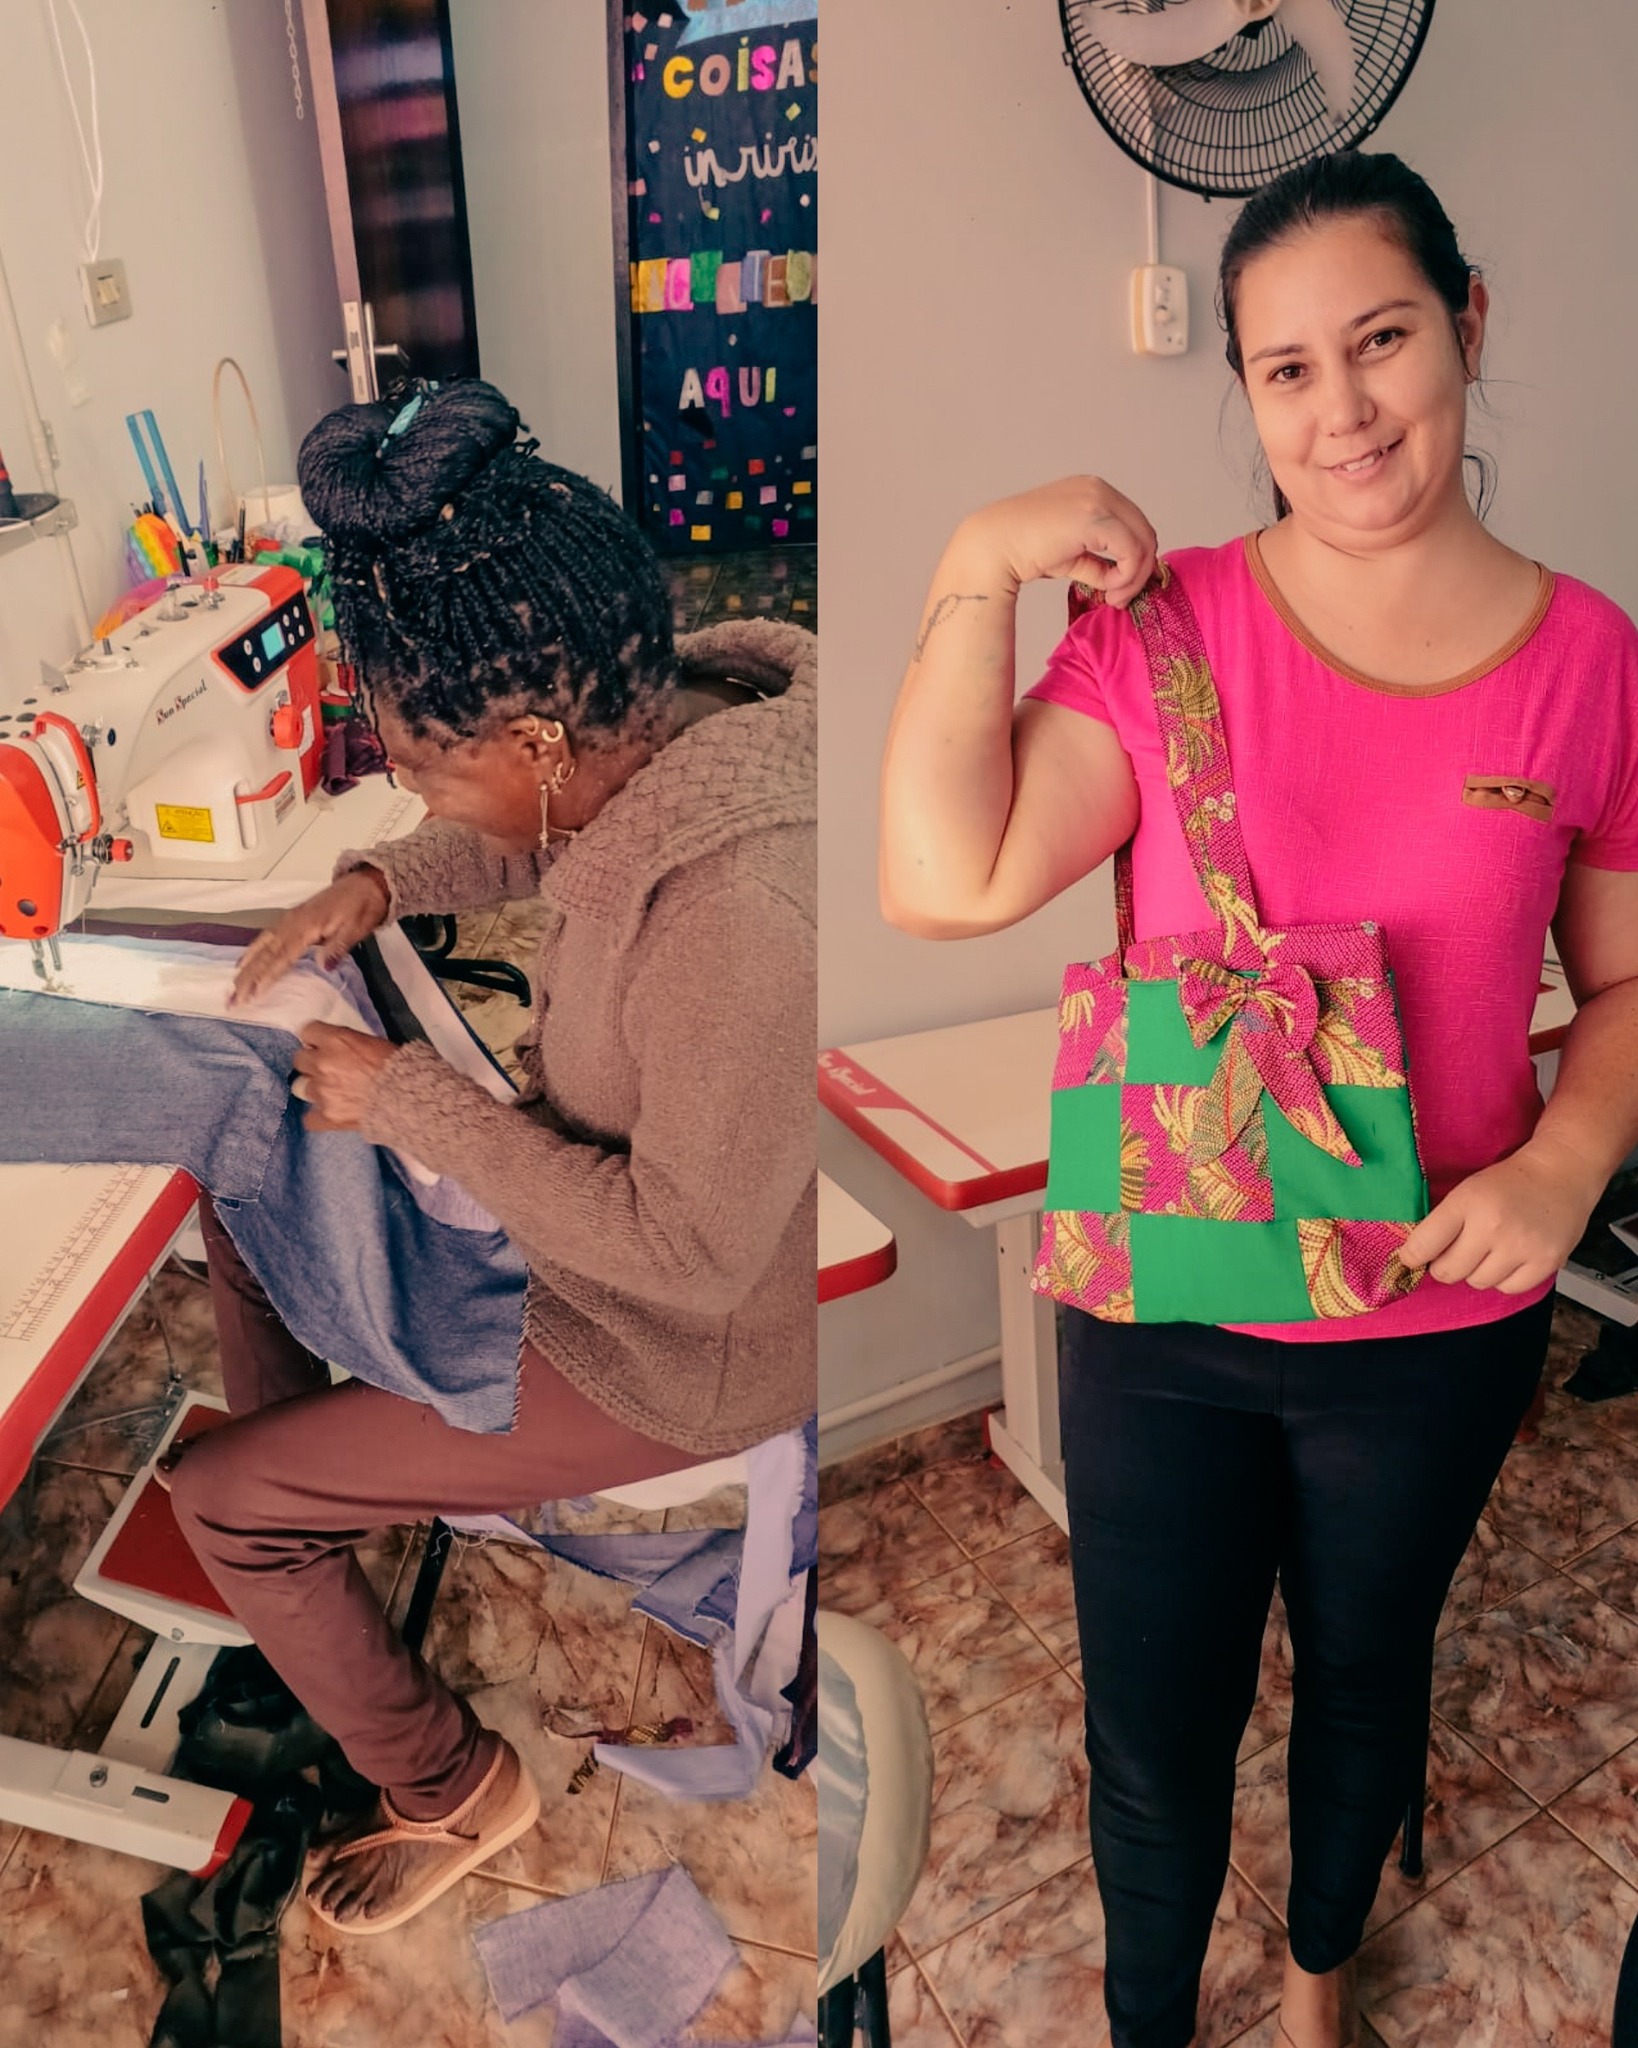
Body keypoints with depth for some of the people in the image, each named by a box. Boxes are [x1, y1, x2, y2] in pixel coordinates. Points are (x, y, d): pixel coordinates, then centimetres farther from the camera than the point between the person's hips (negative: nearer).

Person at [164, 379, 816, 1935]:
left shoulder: (738, 924, -40)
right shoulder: (657, 719, -13)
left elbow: (688, 1254, -29)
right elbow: (534, 843, 10)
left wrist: (412, 1099, -22)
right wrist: (378, 882, -7)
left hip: (674, 1342, -8)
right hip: (598, 1179, 8)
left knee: (221, 1506, -1)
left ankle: (450, 1791, 24)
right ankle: (307, 1494, 41)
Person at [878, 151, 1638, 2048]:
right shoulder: (1165, 622, -10)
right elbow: (943, 882, -22)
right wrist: (974, 573, -23)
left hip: (1439, 1321, 2)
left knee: (1366, 1677, 27)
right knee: (1154, 1733, 17)